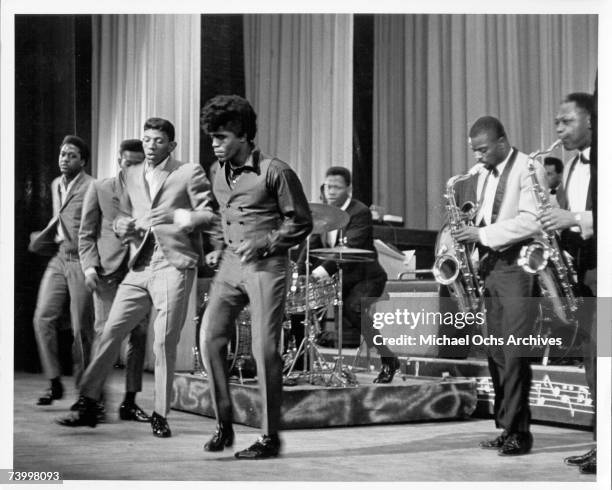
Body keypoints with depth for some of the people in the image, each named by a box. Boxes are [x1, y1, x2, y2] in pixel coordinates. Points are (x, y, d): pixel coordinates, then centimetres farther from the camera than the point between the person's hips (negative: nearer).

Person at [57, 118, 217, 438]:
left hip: (174, 265, -5)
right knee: (110, 333, 1)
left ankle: (160, 416, 8)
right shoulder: (132, 175, 18)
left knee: (164, 342, -5)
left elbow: (210, 215, -3)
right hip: (139, 267, 5)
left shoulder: (189, 173, 1)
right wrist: (124, 226, 2)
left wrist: (176, 216, -20)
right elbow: (122, 215, 25)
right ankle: (87, 405, 10)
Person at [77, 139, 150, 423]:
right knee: (104, 331, -9)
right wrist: (89, 266, -5)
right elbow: (86, 234, 7)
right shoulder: (99, 189, 10)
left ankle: (130, 402, 7)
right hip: (108, 270, -2)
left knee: (139, 336, 0)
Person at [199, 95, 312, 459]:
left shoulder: (275, 171, -9)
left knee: (265, 351, -6)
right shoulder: (219, 173, 12)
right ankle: (224, 424, 7)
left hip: (267, 267, -6)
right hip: (231, 266, 6)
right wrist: (221, 248, 12)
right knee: (210, 339, -7)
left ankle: (271, 438, 6)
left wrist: (262, 243, -15)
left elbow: (301, 222, -6)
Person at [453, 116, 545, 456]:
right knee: (497, 353, 7)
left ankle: (518, 432, -6)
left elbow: (532, 221, -18)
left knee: (514, 353, -11)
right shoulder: (485, 174, 17)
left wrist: (484, 234, -19)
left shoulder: (529, 169, -8)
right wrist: (470, 231, 4)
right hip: (491, 266, 8)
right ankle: (506, 427, 12)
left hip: (519, 266, -8)